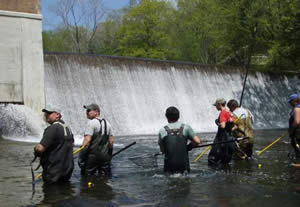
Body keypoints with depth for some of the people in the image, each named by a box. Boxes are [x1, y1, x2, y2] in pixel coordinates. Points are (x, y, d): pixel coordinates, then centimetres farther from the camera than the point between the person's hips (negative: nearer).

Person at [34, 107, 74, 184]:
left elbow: (40, 148, -26)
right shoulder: (68, 128, 9)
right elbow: (72, 143, 26)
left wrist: (36, 149, -4)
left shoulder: (53, 128, -20)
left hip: (54, 172, -8)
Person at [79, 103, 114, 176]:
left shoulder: (91, 123, -9)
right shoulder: (107, 123, 14)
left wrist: (81, 156, -16)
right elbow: (111, 141, 14)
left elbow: (87, 140, -18)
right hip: (105, 156, 7)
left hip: (93, 155, -7)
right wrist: (109, 155, 21)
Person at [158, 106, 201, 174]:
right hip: (184, 163, 0)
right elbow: (197, 141, -5)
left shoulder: (162, 131, -3)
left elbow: (162, 150, 3)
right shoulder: (186, 127, -3)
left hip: (169, 164, 0)